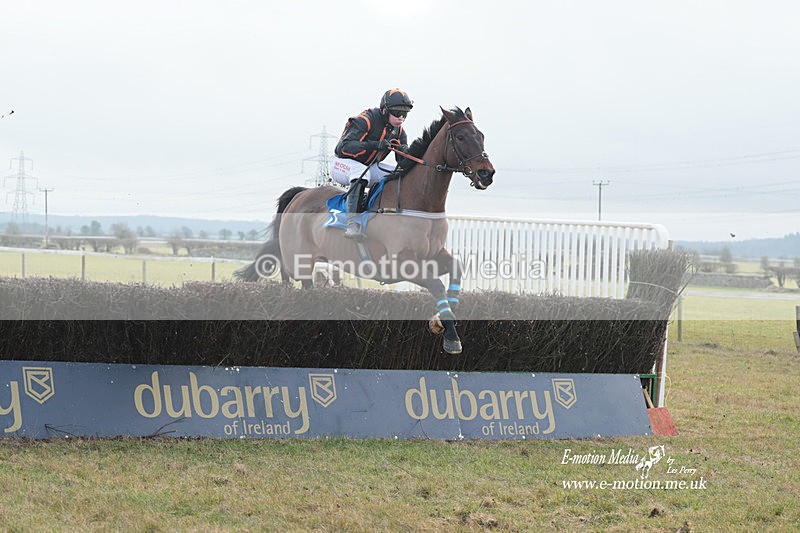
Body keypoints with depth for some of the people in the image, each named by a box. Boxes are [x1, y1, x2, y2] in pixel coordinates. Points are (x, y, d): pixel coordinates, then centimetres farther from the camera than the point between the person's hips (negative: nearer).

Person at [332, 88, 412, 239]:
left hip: (369, 166, 8)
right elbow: (346, 146, -33)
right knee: (361, 172, -40)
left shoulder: (398, 130, 2)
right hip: (343, 163, -8)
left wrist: (405, 150, -25)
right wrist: (375, 145, -43)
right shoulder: (365, 121, -23)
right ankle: (352, 225, -46)